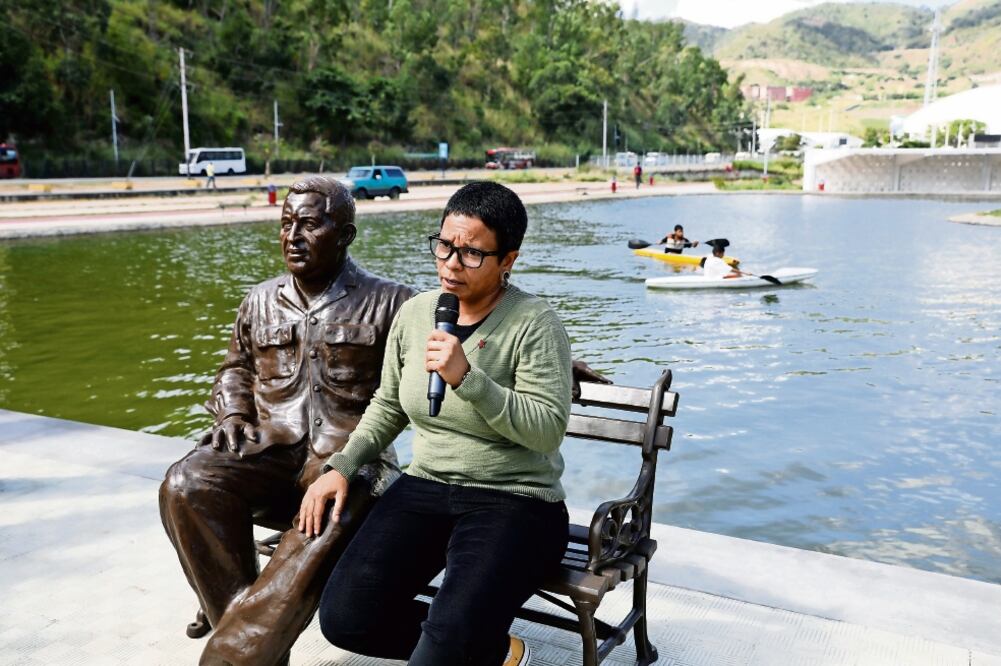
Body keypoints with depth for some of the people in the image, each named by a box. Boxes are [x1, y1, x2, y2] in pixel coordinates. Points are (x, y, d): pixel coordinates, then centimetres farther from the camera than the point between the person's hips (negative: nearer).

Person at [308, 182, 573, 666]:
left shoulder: (533, 322, -12)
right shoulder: (414, 312, 5)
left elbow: (548, 428, -18)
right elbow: (388, 406, 16)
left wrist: (467, 378, -27)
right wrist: (343, 466, 4)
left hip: (514, 500, -6)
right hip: (425, 487, 6)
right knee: (344, 619, -11)